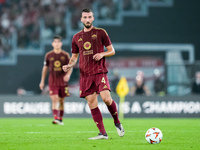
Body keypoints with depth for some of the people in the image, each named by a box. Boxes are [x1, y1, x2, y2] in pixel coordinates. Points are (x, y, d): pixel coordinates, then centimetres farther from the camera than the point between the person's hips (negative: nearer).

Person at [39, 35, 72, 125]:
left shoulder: (65, 55, 3)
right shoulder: (48, 55, 4)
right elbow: (45, 68, 11)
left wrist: (68, 75, -19)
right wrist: (42, 81, 10)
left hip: (63, 81, 1)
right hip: (52, 81, -1)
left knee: (61, 100, 7)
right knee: (54, 99, -15)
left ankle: (60, 119, 18)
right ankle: (55, 118, -24)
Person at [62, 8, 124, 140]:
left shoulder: (100, 32, 5)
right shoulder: (77, 37, 14)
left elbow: (112, 51, 7)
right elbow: (74, 56, 22)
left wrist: (102, 54, -13)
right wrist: (69, 65, 2)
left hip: (100, 72, -4)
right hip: (85, 75, 4)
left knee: (106, 98, -20)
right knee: (92, 103, -3)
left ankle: (117, 122, 5)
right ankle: (103, 133, 1)